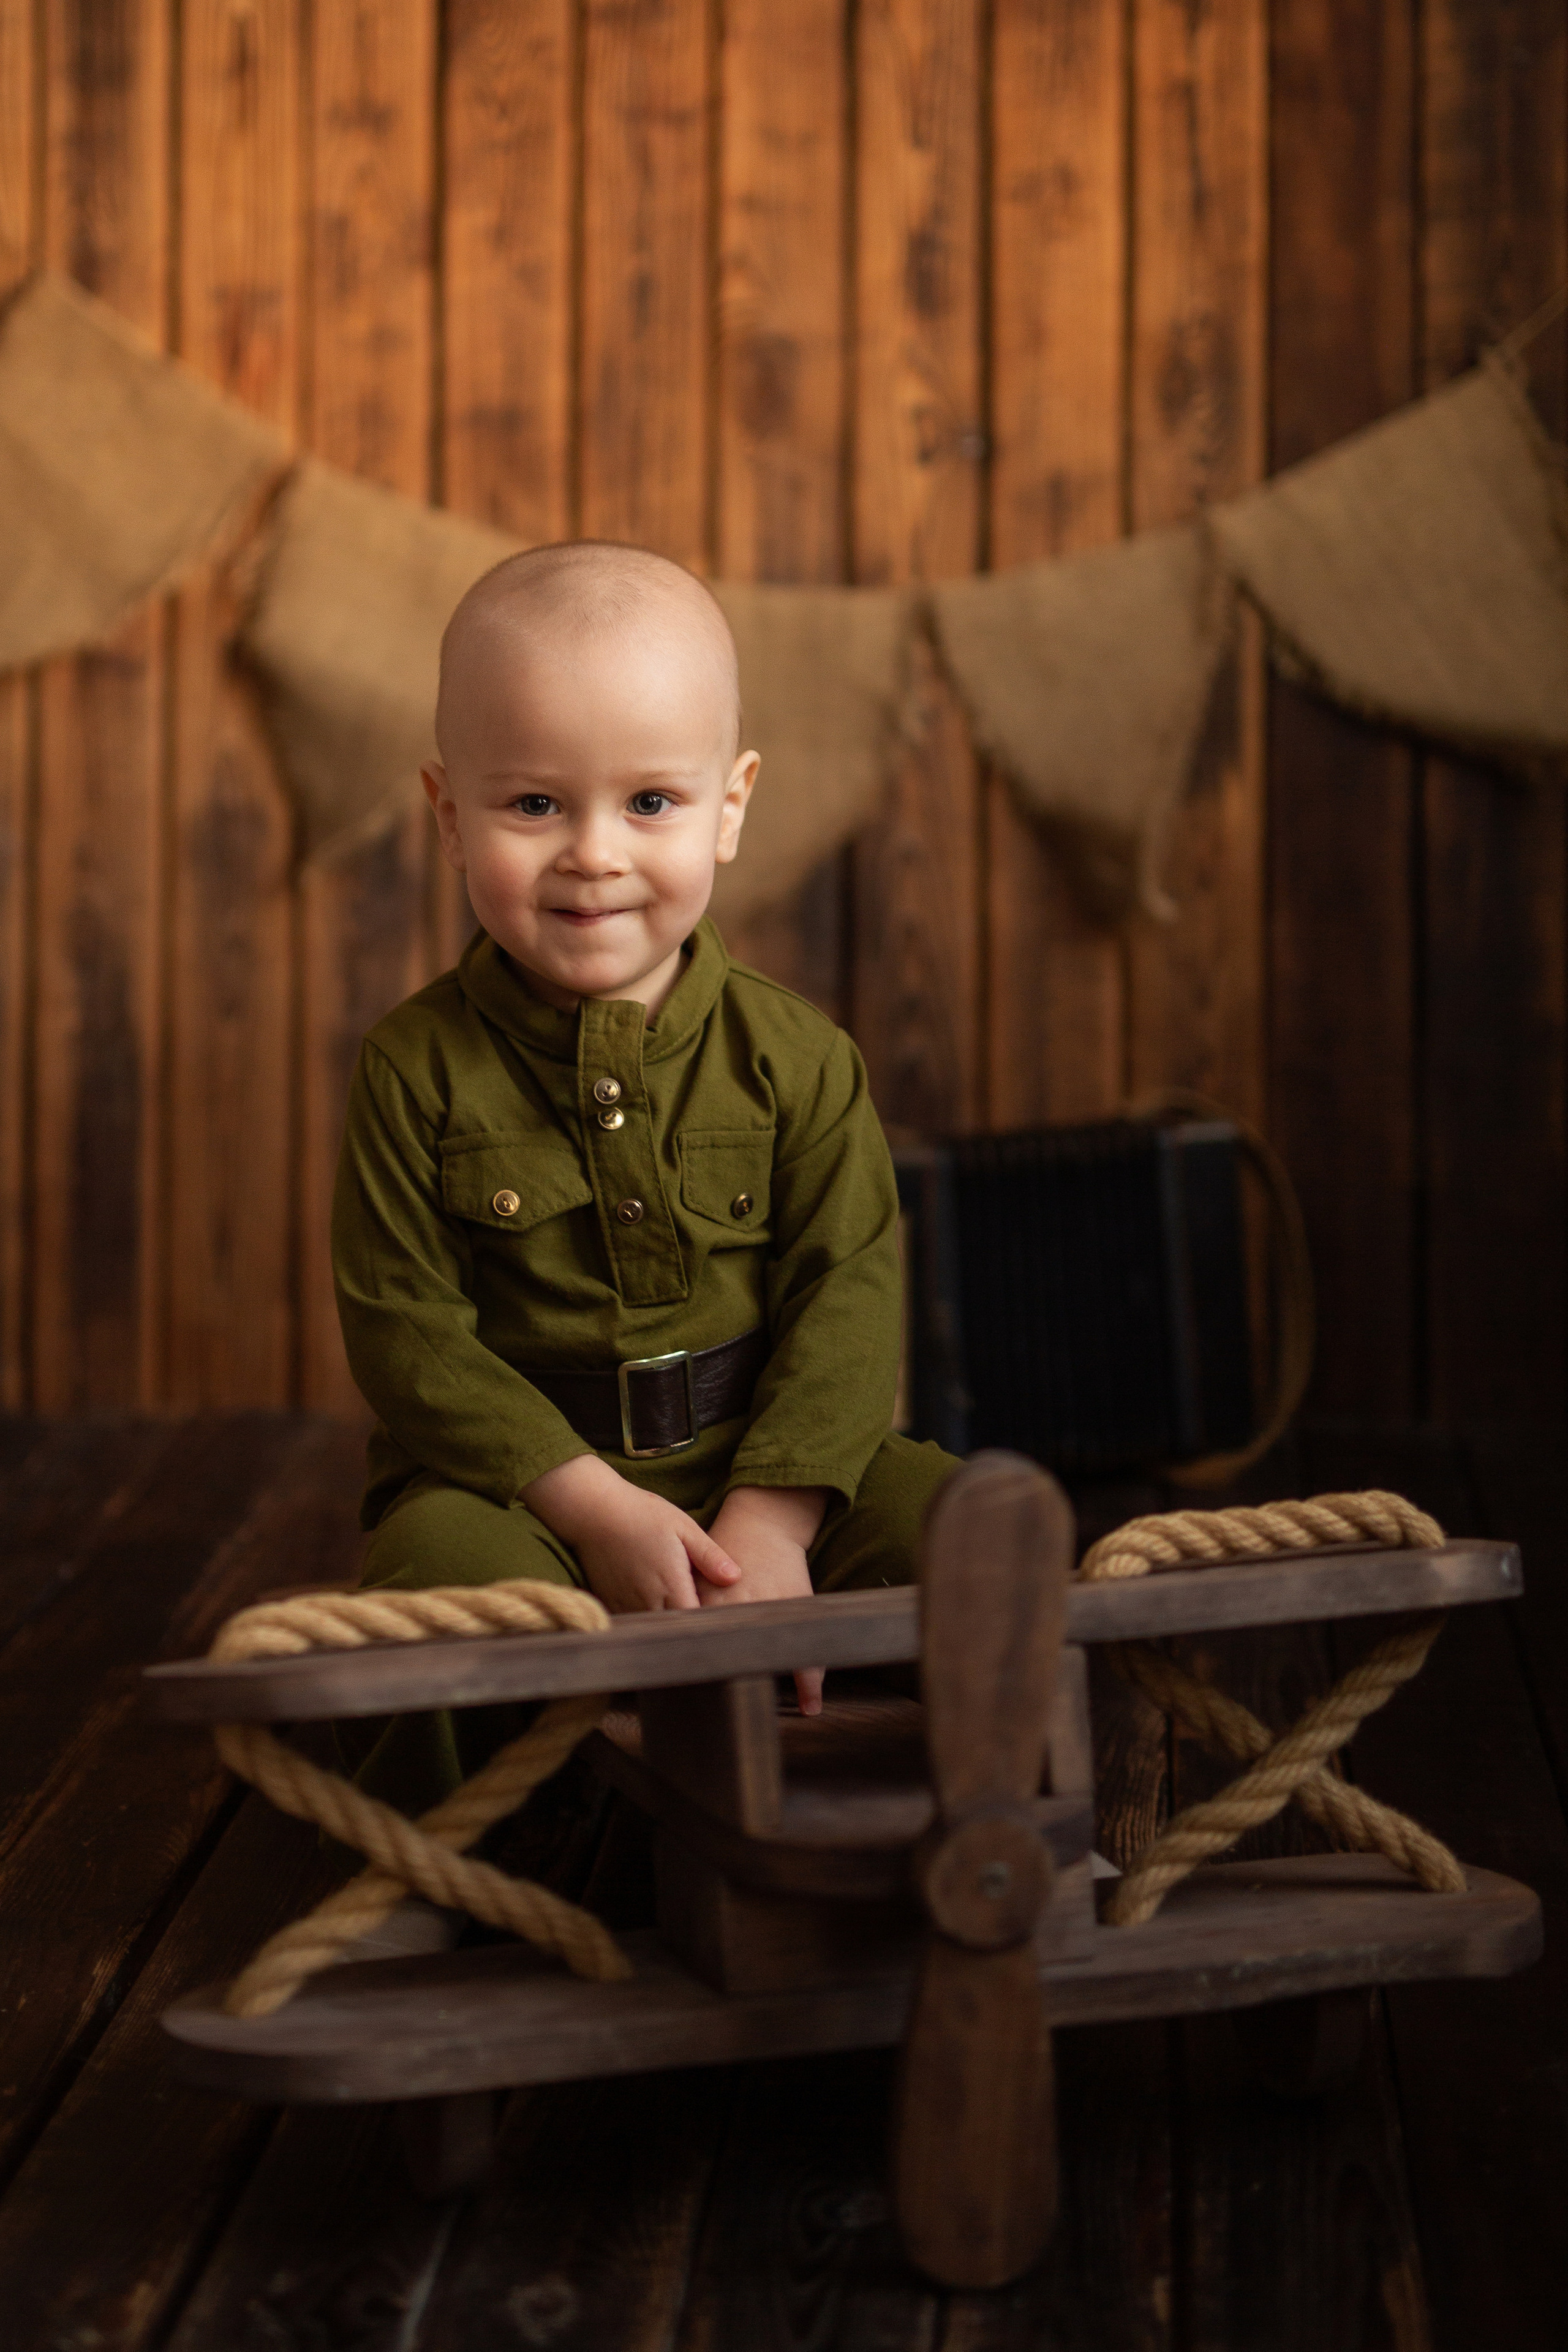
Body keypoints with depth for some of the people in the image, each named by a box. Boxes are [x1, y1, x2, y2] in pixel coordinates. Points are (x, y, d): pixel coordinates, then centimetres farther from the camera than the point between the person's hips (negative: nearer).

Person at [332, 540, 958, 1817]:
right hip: (511, 1479, -2)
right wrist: (593, 1505, -18)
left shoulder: (793, 1056, -2)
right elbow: (406, 1328, -9)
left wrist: (772, 1515, -18)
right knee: (443, 1560, -33)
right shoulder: (418, 1068, -6)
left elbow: (849, 1287, -4)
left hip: (764, 1463, 2)